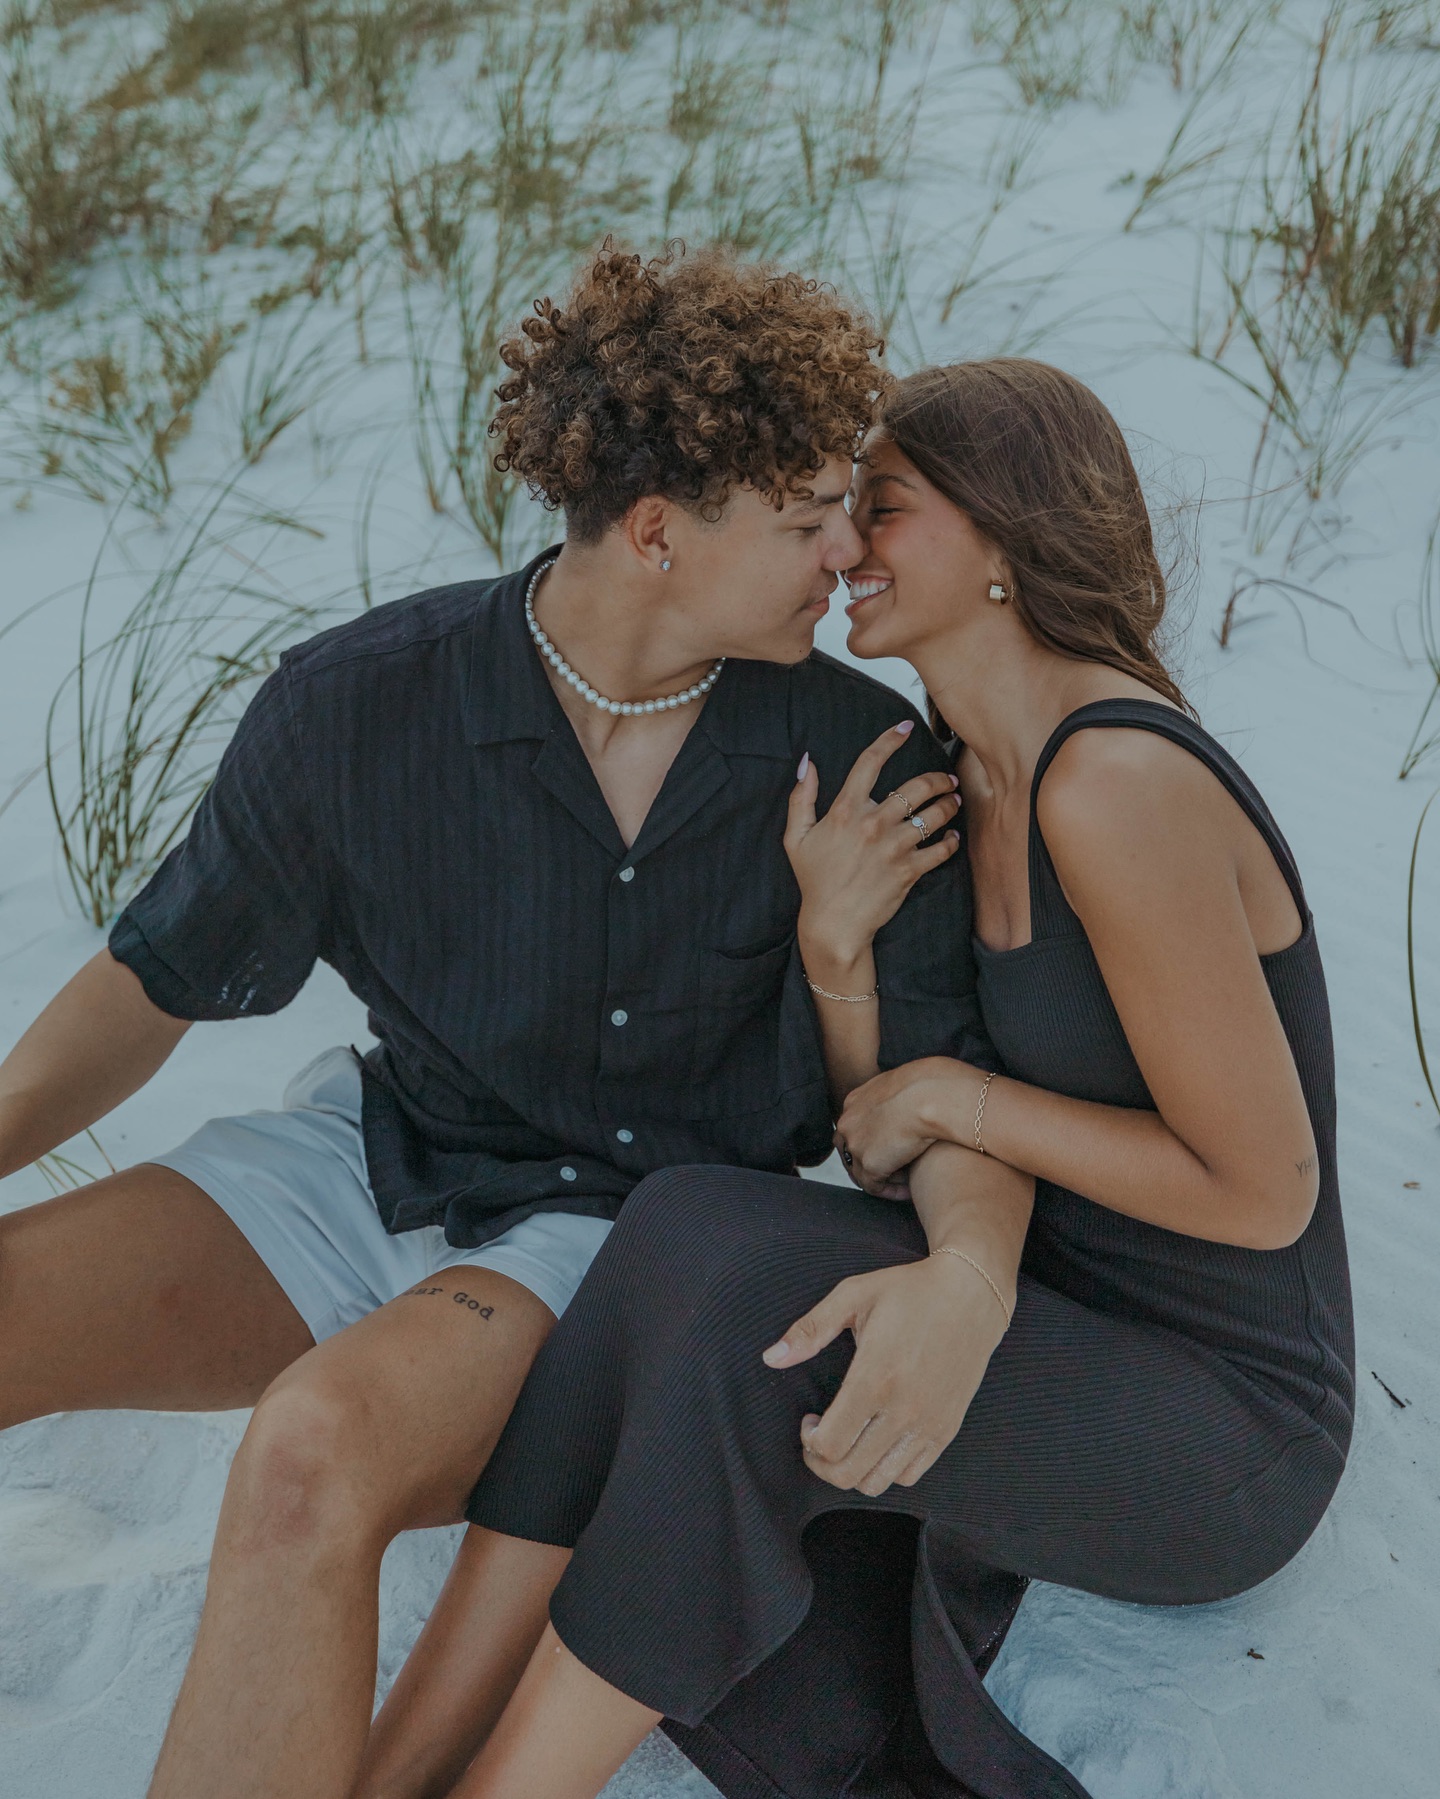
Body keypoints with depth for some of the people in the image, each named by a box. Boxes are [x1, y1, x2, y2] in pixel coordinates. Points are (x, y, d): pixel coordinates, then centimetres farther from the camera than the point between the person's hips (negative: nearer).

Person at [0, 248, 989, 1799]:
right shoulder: (357, 708, -13)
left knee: (316, 1446, -35)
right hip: (373, 1160, 3)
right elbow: (160, 979, 0)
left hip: (631, 1232, -3)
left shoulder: (856, 760, -13)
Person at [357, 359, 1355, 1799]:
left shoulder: (1123, 785, -23)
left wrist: (954, 1095, -14)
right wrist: (836, 943, -19)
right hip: (1057, 1336, 8)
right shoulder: (963, 790, 6)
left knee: (709, 1246, -30)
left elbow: (1266, 1190, -20)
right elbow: (890, 1142, 1)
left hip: (1219, 1434, -8)